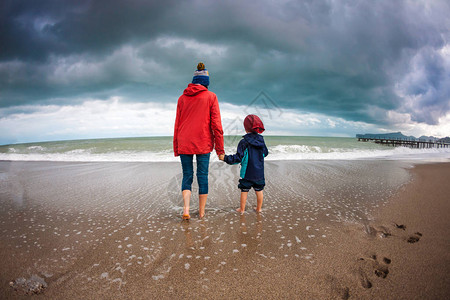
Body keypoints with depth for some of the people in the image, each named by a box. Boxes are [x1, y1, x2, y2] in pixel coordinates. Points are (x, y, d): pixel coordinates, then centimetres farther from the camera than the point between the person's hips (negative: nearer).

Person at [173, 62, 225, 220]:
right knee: (202, 176, 7)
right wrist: (220, 148, -1)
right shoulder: (211, 96, 0)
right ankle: (201, 211, 16)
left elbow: (177, 124, 9)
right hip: (203, 143, -2)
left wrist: (176, 148, 15)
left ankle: (186, 208, -5)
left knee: (187, 176, 10)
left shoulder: (182, 98, 8)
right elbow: (216, 124, -4)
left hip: (184, 144, 2)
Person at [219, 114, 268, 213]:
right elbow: (265, 153, 16)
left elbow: (239, 157, -18)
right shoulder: (261, 140, 2)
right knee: (259, 190, 14)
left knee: (244, 190, 7)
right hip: (259, 172, 4)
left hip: (247, 172, -4)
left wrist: (225, 158, -13)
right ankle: (259, 208, 25)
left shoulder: (244, 142, -14)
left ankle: (242, 209, 16)